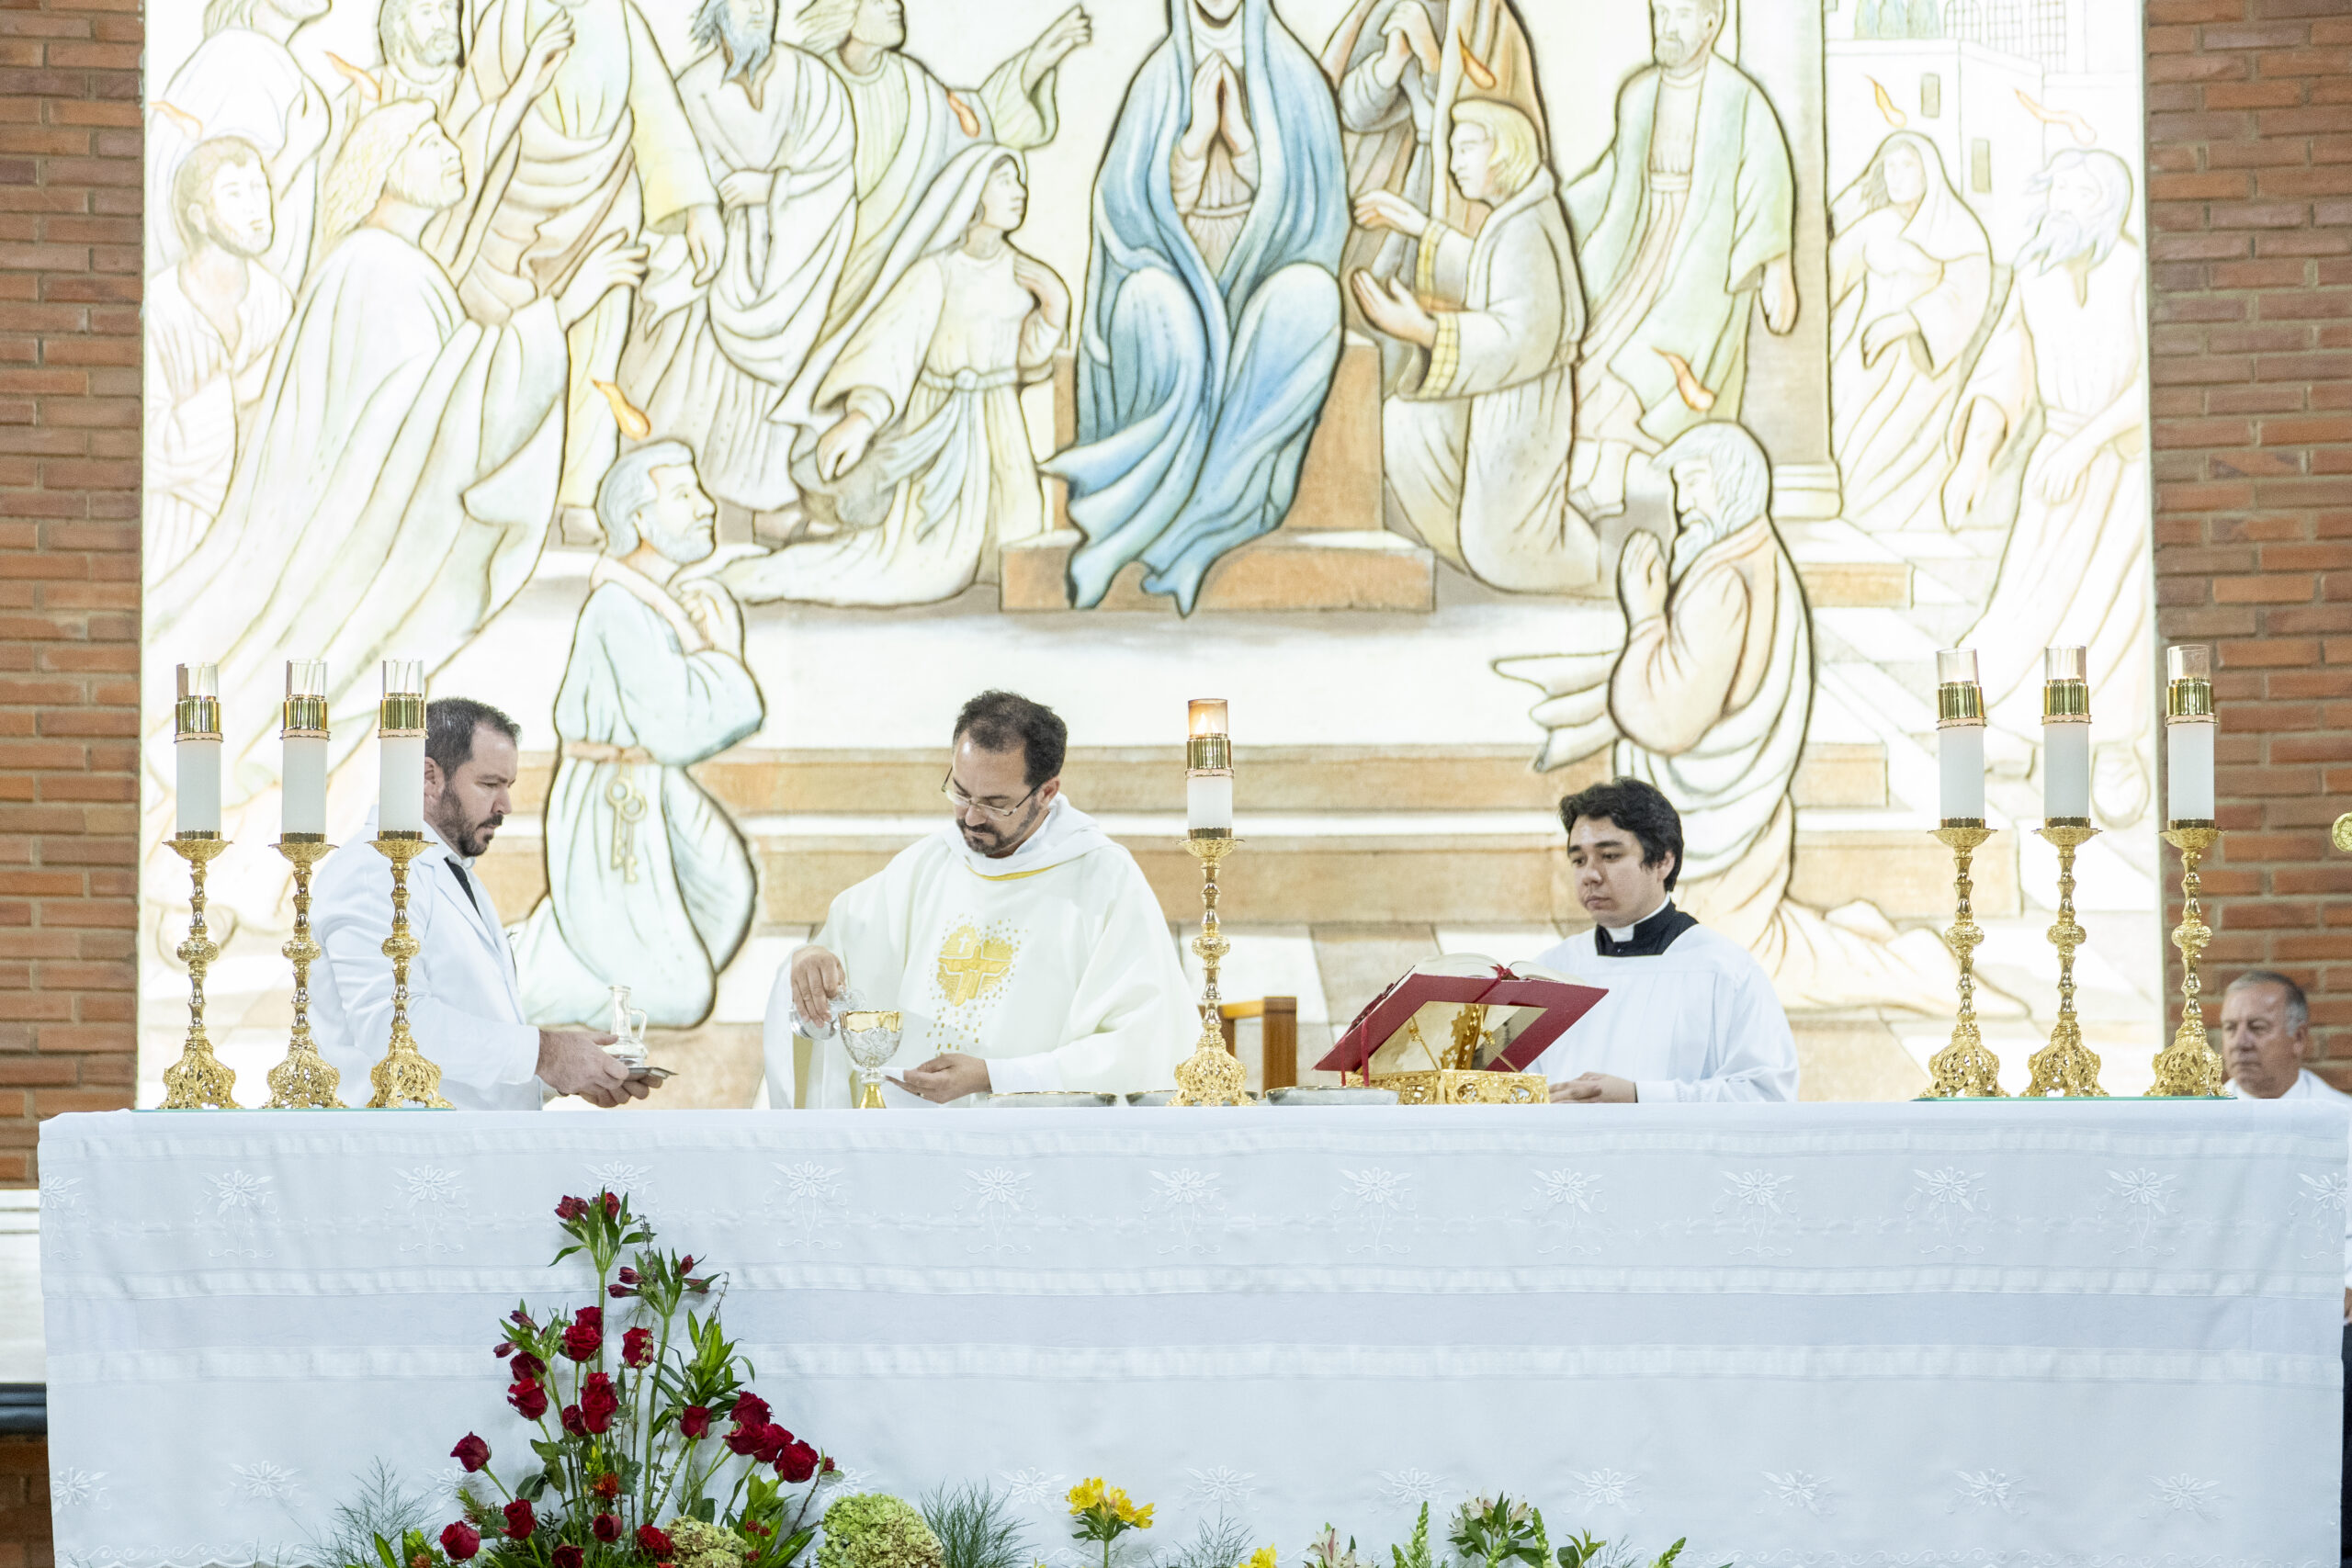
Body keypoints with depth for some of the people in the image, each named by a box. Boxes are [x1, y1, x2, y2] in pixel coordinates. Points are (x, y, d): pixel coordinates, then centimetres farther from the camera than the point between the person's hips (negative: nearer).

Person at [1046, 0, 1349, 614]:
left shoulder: (1294, 77, 1)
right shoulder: (1159, 80, 2)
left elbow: (1306, 202, -6)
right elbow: (1139, 207, -5)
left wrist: (1241, 135, -17)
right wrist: (1198, 132, -17)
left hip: (1267, 282, 0)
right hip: (1183, 279, 0)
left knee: (1309, 292, -36)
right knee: (1149, 296, -36)